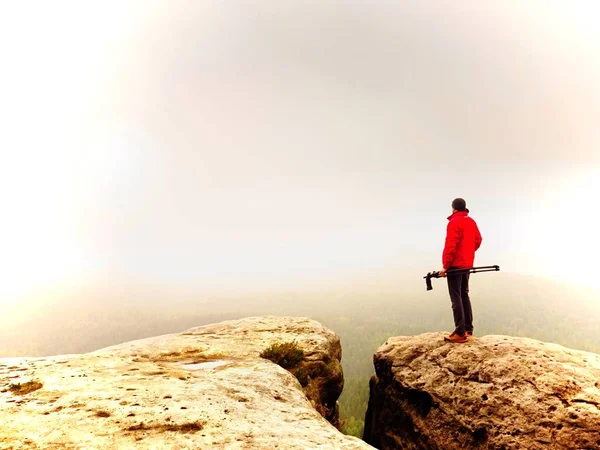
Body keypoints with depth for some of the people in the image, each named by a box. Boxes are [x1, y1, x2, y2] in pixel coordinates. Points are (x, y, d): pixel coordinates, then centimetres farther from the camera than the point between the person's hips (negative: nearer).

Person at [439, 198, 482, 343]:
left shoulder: (454, 223, -14)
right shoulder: (471, 222, 9)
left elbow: (450, 246, -19)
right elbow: (478, 240, 15)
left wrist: (445, 266, -16)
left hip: (455, 265, -8)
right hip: (467, 264, 8)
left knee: (456, 298, -6)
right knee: (464, 295, 16)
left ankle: (460, 333, -7)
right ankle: (468, 329, 20)